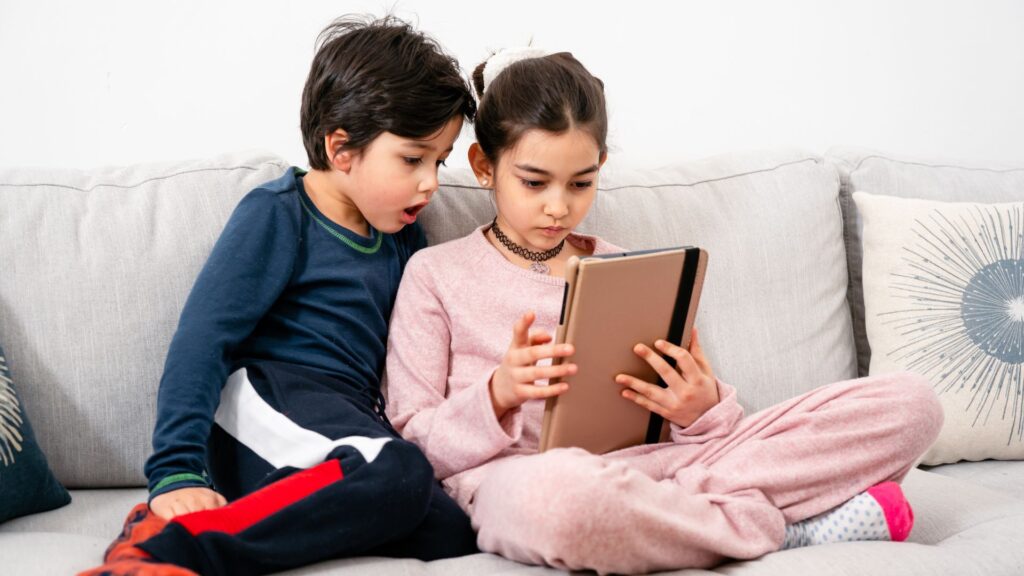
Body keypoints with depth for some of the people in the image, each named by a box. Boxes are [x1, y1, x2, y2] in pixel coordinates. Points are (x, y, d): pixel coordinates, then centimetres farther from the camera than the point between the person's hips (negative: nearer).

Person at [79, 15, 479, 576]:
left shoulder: (401, 233, 19)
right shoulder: (277, 215, -3)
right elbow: (202, 339, -11)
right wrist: (176, 470, -22)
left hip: (347, 420, 7)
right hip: (267, 395, -7)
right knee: (396, 472, -36)